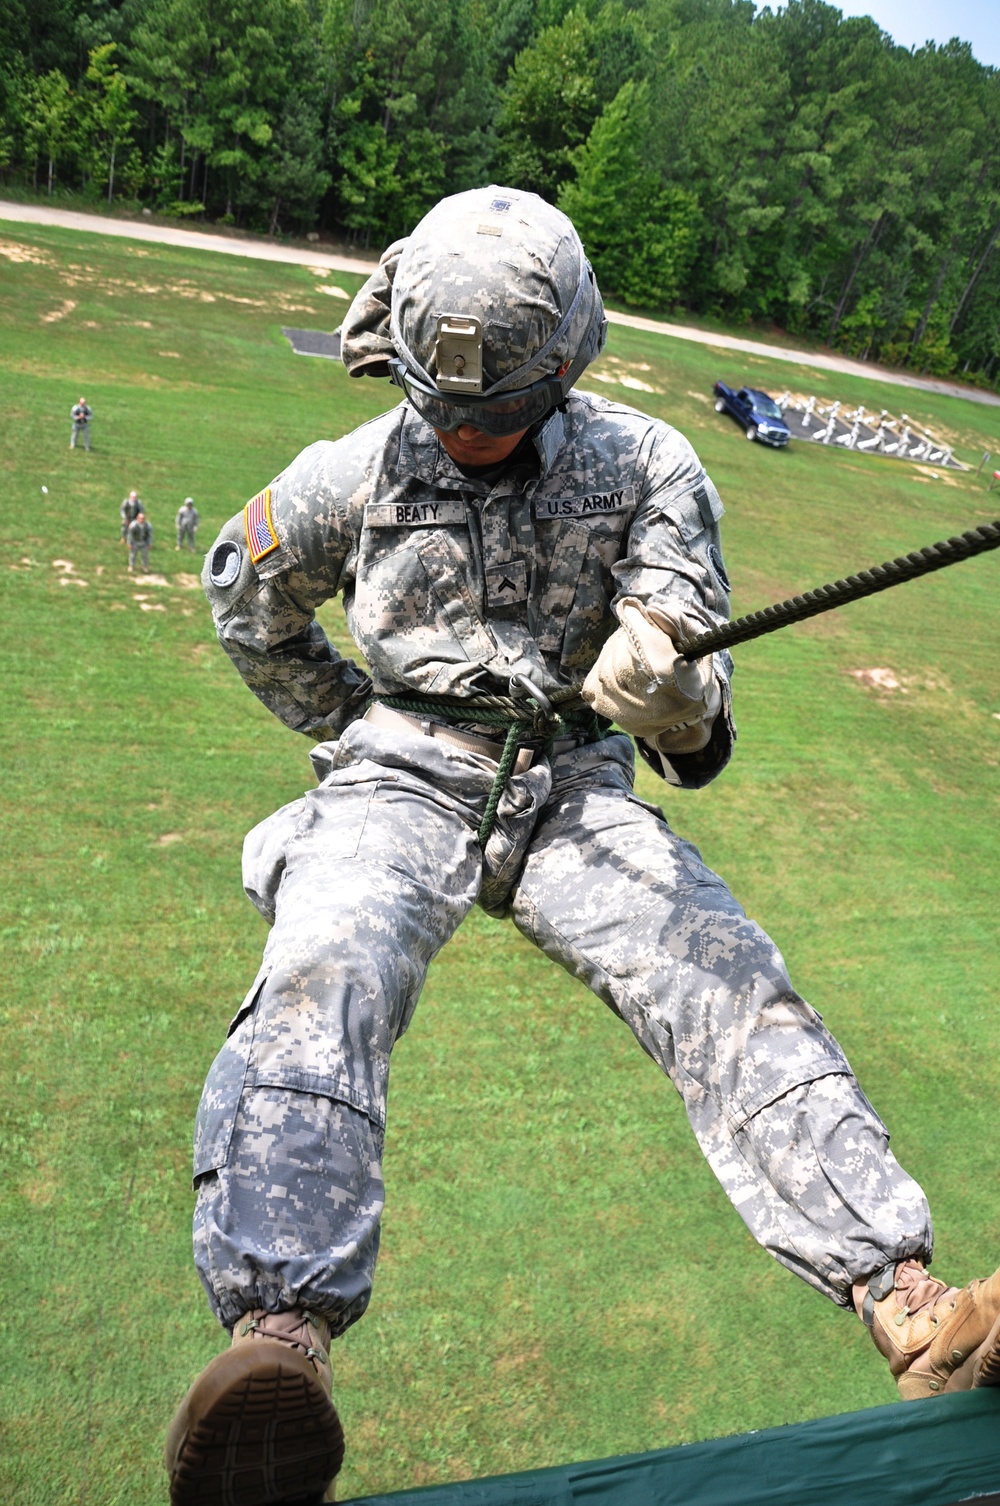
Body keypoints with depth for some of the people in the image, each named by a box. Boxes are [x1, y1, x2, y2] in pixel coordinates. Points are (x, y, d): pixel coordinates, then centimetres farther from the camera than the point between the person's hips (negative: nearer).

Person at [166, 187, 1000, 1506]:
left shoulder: (645, 467, 1)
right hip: (403, 775, 0)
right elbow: (246, 592, 23)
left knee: (731, 986, -23)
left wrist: (664, 681, -29)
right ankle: (279, 1343, -41)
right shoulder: (358, 472, 4)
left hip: (574, 779, 1)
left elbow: (692, 718, -4)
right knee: (326, 973, -32)